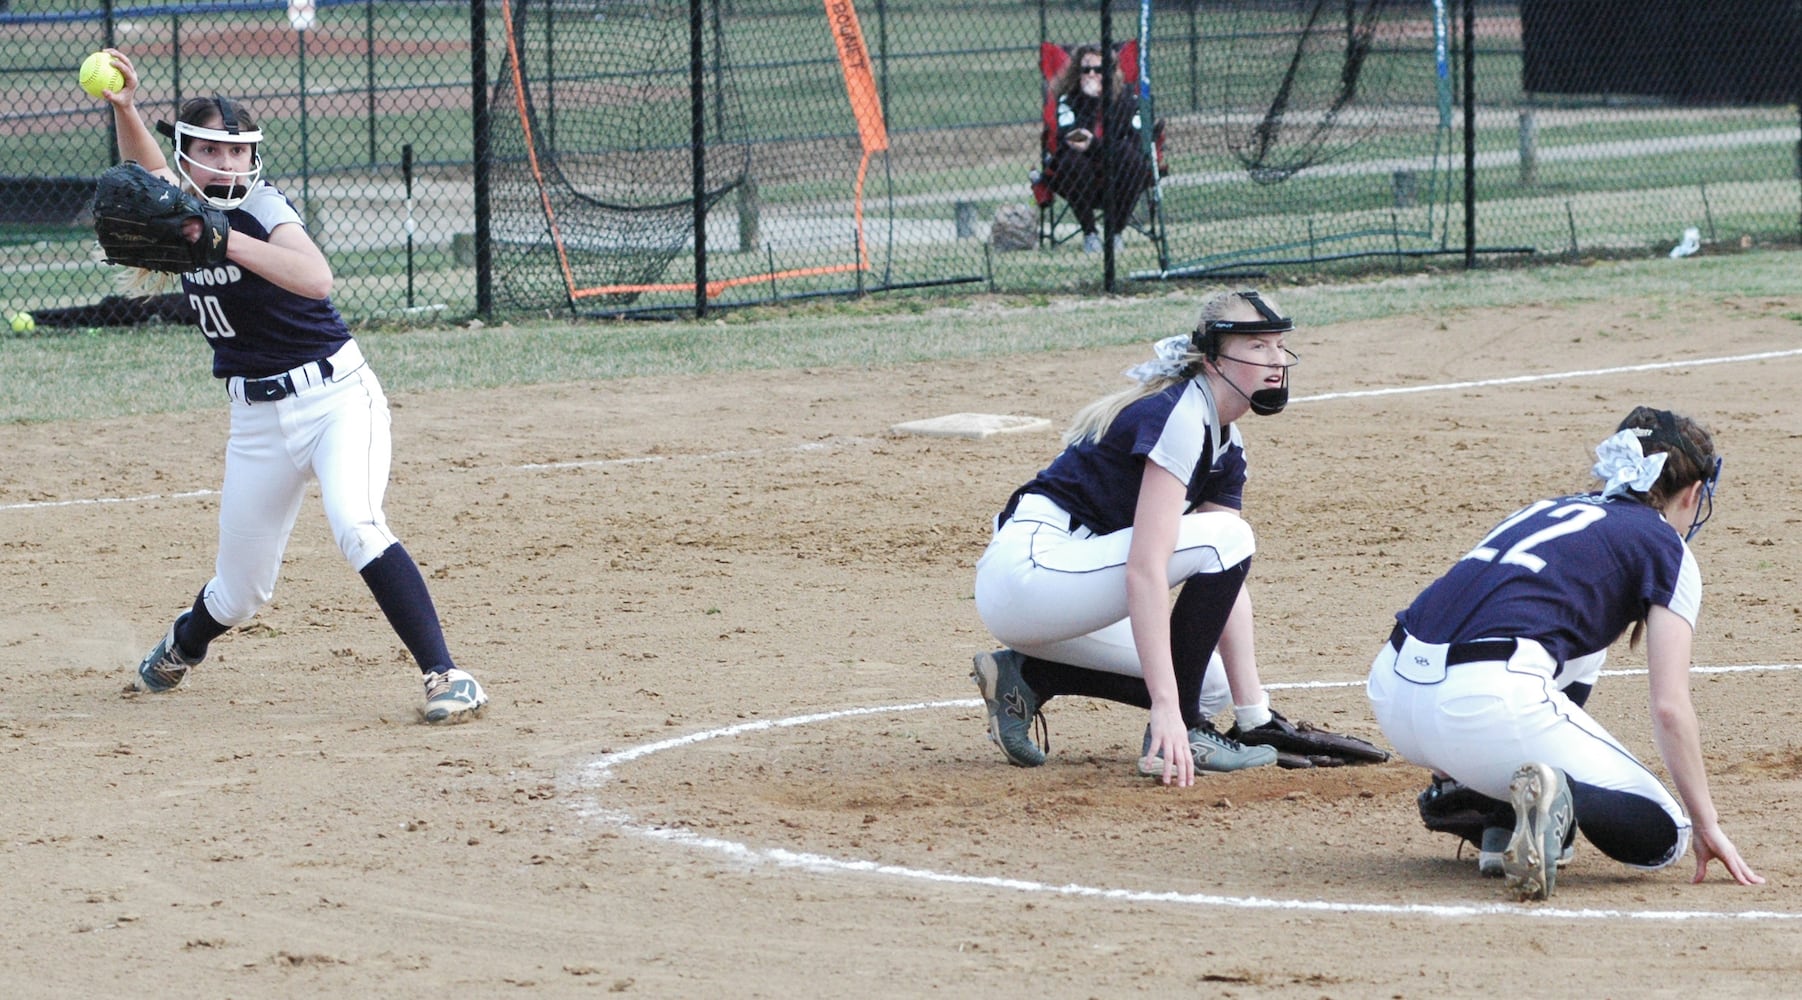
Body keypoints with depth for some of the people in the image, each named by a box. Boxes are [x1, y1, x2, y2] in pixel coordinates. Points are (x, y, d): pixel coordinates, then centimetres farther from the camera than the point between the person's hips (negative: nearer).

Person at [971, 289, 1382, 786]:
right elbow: (1144, 571, -26)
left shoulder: (1226, 446, 12)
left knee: (1210, 685, 15)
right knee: (1222, 539, -17)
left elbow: (1229, 583, 9)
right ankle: (1175, 736, -13)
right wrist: (1165, 707, -31)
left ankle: (1025, 676, 12)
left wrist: (1253, 712, 1)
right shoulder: (1178, 418, -17)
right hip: (1027, 570, -10)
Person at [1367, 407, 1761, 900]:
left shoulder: (1548, 508, 30)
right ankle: (1556, 798, -22)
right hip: (1487, 705, -7)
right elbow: (1669, 707, 3)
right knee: (1662, 832, 8)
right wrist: (1706, 824, 11)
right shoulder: (1667, 549, 12)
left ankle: (1478, 796, 15)